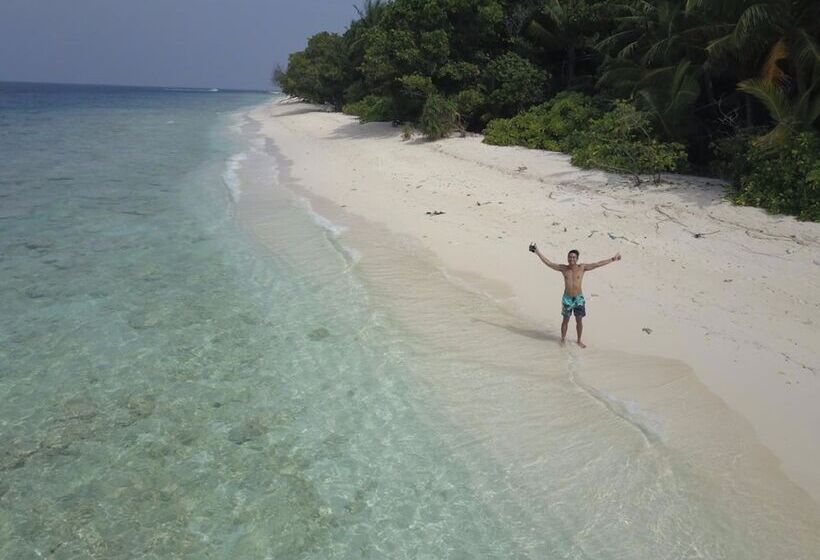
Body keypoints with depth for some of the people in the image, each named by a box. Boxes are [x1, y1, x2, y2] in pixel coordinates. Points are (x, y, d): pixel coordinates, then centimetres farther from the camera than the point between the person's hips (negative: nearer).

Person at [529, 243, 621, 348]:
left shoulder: (582, 267, -4)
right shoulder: (563, 268, -3)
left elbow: (598, 264, -4)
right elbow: (548, 263, -4)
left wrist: (612, 259, -5)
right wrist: (537, 252, -9)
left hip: (579, 298, 0)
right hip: (567, 298, 0)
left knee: (579, 320, 9)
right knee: (566, 320, 9)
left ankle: (579, 341, 25)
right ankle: (563, 339, 24)